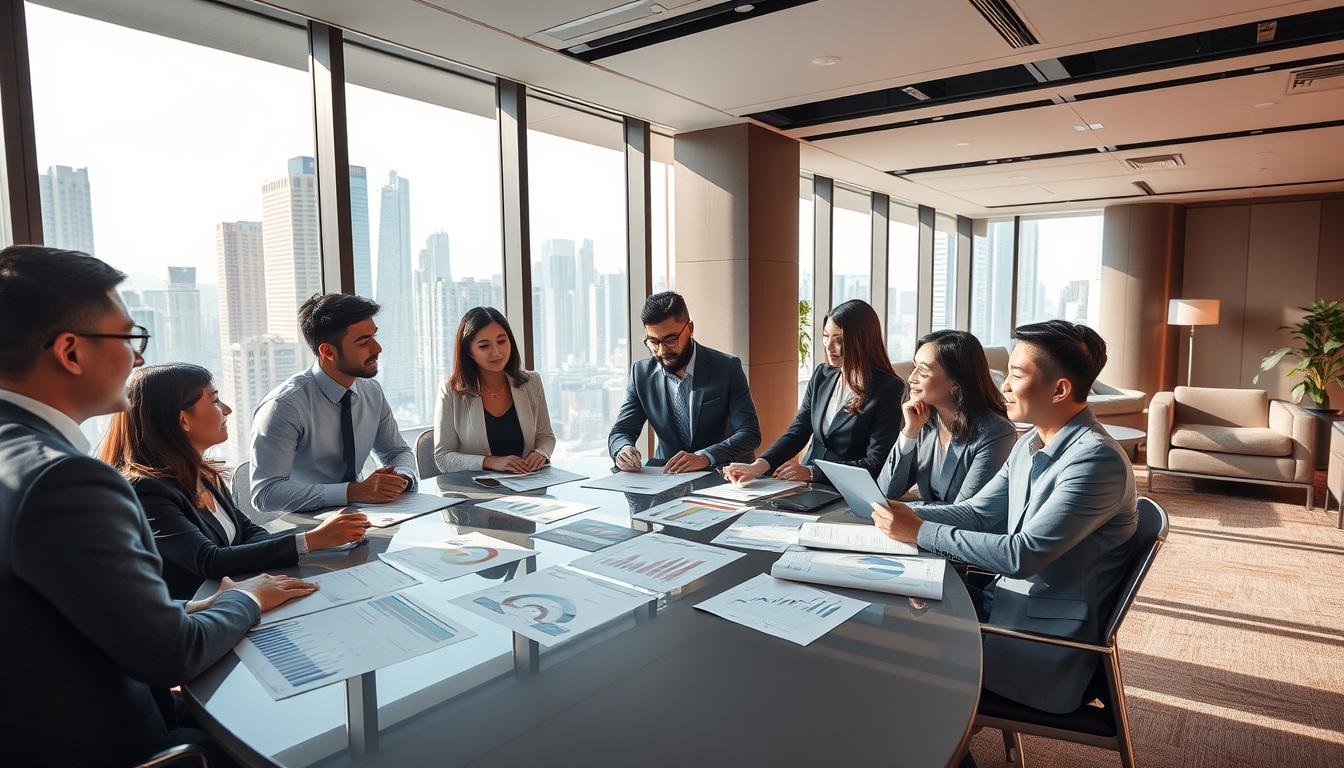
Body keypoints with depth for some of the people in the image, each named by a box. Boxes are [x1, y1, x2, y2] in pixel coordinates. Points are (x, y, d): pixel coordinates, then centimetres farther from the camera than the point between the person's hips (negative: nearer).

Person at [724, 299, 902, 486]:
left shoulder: (887, 388, -9)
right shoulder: (822, 375, 8)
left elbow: (875, 464, -11)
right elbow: (797, 431, 5)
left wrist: (811, 472, -17)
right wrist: (759, 465, -12)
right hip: (808, 486, 5)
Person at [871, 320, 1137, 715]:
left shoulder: (1096, 460, -23)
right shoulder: (1030, 445, 5)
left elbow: (1022, 555, -27)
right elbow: (977, 512, 9)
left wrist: (921, 532, -23)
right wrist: (903, 515, -6)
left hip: (1046, 640, -8)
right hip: (1004, 601, 8)